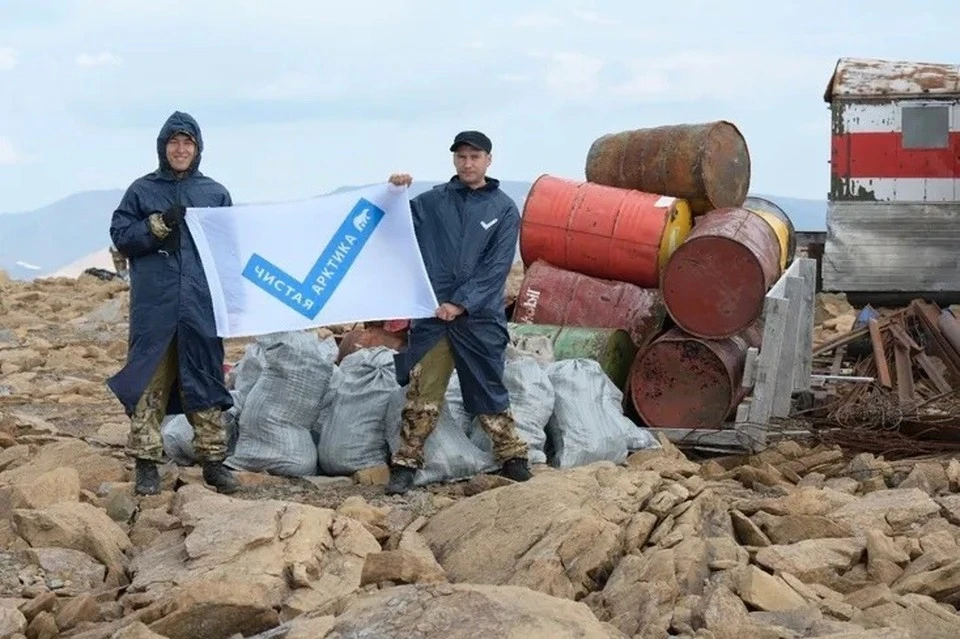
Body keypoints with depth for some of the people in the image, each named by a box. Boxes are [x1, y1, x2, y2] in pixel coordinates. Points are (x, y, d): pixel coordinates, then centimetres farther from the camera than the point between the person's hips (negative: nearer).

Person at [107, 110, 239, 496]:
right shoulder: (142, 191, 8)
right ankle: (147, 462, 3)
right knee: (149, 381, -3)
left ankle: (214, 461, 12)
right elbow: (120, 236, 4)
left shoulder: (216, 193, 12)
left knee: (206, 380, 5)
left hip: (202, 305, 2)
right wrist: (159, 225, -11)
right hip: (154, 307, -1)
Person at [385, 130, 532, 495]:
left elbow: (496, 267, -5)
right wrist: (394, 195, -9)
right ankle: (406, 464, 9)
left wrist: (461, 303, -13)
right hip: (433, 314, 2)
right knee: (422, 393, 2)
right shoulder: (432, 201, 8)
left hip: (481, 317, -1)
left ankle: (512, 458, 20)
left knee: (489, 392, 6)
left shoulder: (504, 210, 2)